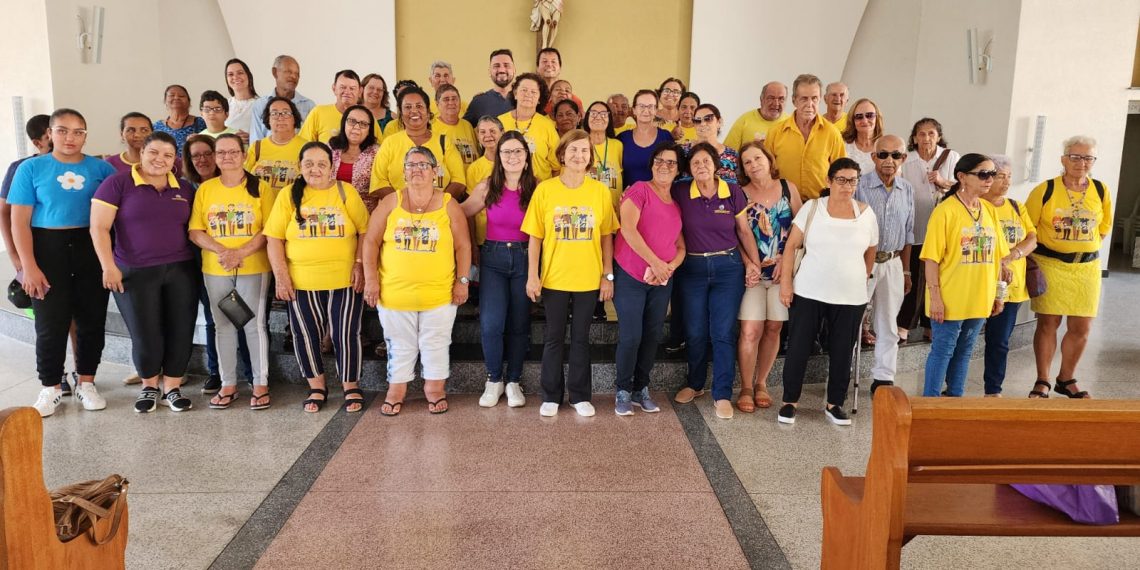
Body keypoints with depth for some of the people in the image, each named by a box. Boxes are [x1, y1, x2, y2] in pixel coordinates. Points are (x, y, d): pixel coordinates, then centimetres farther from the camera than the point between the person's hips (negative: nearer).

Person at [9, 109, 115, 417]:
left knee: (92, 320, 7)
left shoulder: (100, 168, 3)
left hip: (91, 249, 2)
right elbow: (20, 221, -3)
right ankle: (51, 388, 17)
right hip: (48, 249, -1)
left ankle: (86, 383, 22)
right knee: (51, 323, 3)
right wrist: (28, 266, -10)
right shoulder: (31, 168, 0)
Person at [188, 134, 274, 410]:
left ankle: (261, 384, 10)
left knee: (254, 324, 0)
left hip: (254, 268, -3)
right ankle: (228, 384, 19)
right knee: (223, 325, 9)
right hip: (215, 270, 3)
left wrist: (241, 253, -17)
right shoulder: (205, 189, 6)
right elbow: (195, 232, 2)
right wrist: (221, 251, -14)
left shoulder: (260, 188, -2)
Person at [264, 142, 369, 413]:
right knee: (307, 335, 8)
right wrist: (281, 275, -6)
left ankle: (351, 388, 19)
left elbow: (365, 231, 1)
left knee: (345, 334, 2)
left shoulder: (346, 192, 1)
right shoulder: (289, 196, 2)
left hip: (344, 280, -1)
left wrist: (360, 264, -9)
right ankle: (317, 388, 25)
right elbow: (274, 238, 1)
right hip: (301, 282, 2)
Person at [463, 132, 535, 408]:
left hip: (524, 258, 0)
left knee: (519, 325, 7)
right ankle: (494, 380, 14)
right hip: (493, 258, 0)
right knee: (491, 324, -8)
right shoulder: (487, 187, -2)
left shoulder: (537, 187, -3)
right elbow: (461, 216, 5)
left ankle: (513, 382, 24)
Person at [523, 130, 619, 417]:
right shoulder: (545, 189, -4)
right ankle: (551, 396, 23)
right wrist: (532, 275, -6)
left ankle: (580, 395, 23)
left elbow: (607, 236, 3)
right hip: (553, 278, 0)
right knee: (554, 337, 10)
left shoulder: (600, 191, 0)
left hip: (589, 278, 1)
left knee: (581, 338, 11)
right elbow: (535, 237, -2)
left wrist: (608, 275, 1)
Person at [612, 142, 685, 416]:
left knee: (652, 336, 10)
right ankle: (623, 391, 12)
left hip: (663, 281, 6)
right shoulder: (639, 190, -6)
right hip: (630, 277, -6)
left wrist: (670, 266, -9)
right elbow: (628, 229, -18)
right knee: (631, 337, -5)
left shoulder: (678, 203, 13)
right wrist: (655, 262, -20)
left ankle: (641, 389, 24)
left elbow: (681, 246, 12)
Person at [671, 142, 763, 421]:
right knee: (695, 332, 9)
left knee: (723, 332, -1)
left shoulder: (733, 192, -2)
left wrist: (755, 263, -2)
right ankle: (694, 384, 30)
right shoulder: (680, 193, -3)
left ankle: (723, 394, 8)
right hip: (692, 267, 1)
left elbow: (744, 231, 4)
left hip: (728, 267, -1)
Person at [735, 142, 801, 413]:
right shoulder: (739, 195, -1)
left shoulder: (788, 188, 5)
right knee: (750, 330, -9)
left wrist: (787, 258, -7)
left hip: (782, 269, 2)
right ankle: (746, 388, 6)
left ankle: (761, 383, 21)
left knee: (774, 328, 6)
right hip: (752, 270, -2)